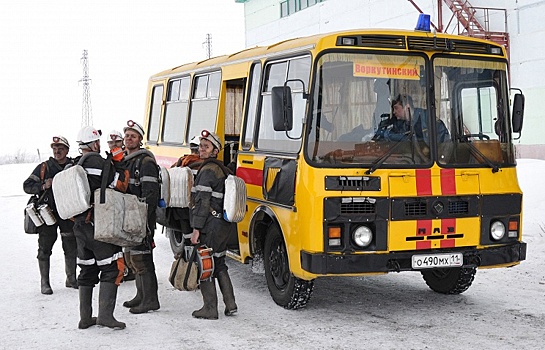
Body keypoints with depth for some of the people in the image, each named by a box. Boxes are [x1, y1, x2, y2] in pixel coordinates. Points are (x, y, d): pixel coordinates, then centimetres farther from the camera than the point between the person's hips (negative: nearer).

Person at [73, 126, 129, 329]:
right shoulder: (96, 160, -12)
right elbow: (120, 184, -13)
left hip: (79, 226, 9)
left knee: (88, 270, 14)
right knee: (112, 267, -3)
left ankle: (85, 317, 17)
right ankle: (105, 315, -9)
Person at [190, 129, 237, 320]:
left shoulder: (208, 170, -14)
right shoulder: (222, 169, 16)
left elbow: (203, 202, -19)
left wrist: (196, 229, -18)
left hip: (209, 227, -9)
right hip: (223, 225, 10)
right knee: (219, 265, 18)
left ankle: (210, 309, 2)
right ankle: (230, 304, 20)